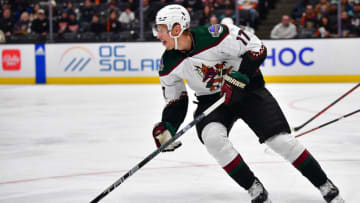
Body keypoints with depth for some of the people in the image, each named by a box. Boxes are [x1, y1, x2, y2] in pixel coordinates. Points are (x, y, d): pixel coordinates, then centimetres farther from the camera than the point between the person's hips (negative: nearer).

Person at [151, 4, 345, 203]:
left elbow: (257, 48, -20)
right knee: (212, 137, -26)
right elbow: (175, 101, 4)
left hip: (247, 88, -4)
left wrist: (238, 78, -28)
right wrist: (166, 128, -10)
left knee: (279, 139, -13)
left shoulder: (215, 35, -27)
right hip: (211, 99, 4)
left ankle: (326, 186, 3)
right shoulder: (169, 65, -9)